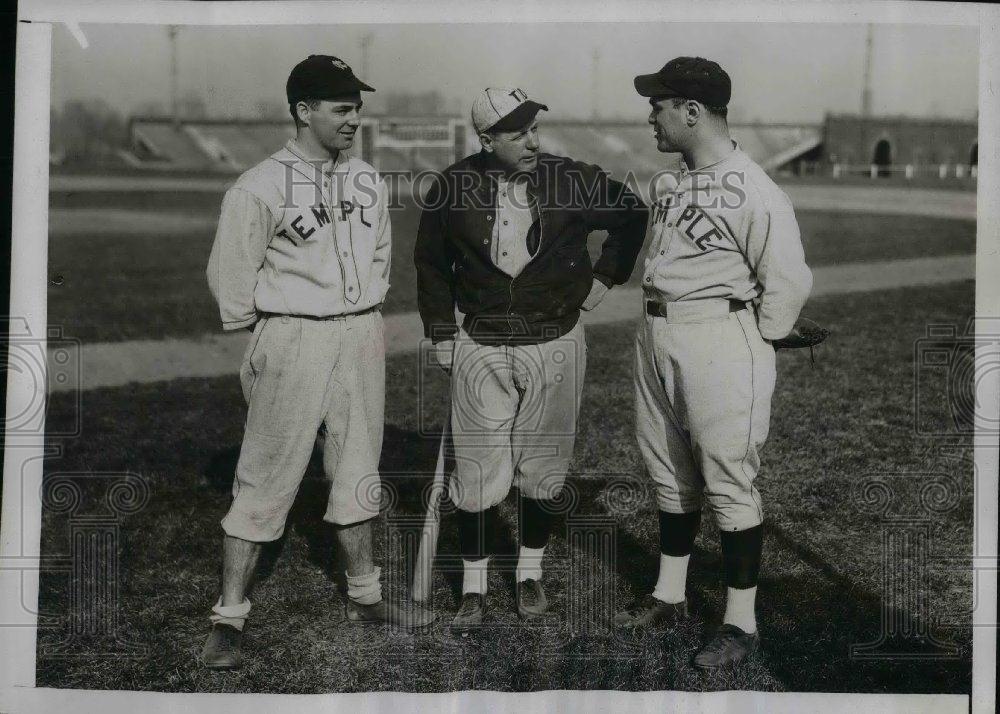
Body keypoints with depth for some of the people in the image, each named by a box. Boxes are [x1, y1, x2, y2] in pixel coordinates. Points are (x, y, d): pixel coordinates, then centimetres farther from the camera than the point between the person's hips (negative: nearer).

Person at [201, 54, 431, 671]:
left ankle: (364, 595, 28)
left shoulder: (369, 180, 8)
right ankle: (230, 617, 6)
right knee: (267, 476, -3)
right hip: (293, 338, -6)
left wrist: (367, 318, 15)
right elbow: (232, 273, -6)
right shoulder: (260, 187, -11)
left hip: (364, 335, 6)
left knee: (358, 467, 14)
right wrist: (267, 336, 0)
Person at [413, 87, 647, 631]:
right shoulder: (454, 188, -6)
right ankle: (473, 587, 17)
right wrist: (440, 332, 6)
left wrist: (605, 276, 8)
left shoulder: (572, 181, -7)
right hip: (480, 349, 0)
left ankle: (530, 575, 28)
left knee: (544, 470, 9)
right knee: (478, 473, 1)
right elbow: (430, 264, 9)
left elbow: (632, 215, 11)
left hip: (555, 346, 1)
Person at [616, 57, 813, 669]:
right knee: (670, 476, 18)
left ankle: (741, 624, 12)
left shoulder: (752, 190, -18)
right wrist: (660, 331, 12)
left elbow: (791, 281, -17)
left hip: (719, 342, -9)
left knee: (729, 484, 0)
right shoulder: (673, 182, 8)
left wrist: (754, 344, -8)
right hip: (657, 334, 9)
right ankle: (670, 596, 33)